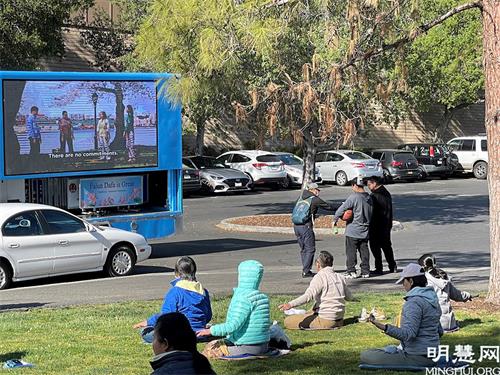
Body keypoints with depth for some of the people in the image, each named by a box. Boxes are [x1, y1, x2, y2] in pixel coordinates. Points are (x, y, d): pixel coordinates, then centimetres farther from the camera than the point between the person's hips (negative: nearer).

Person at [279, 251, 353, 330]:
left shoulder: (319, 277, -14)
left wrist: (290, 304, -38)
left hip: (326, 320, -9)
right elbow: (349, 297, 17)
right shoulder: (339, 277, 7)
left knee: (288, 321, -9)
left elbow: (308, 296, -29)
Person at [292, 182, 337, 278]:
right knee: (310, 249, 0)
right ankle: (306, 272, -4)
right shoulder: (315, 199, -4)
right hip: (306, 227, -7)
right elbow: (328, 206, 1)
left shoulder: (301, 198, 14)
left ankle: (306, 270, 17)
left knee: (303, 249, 15)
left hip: (296, 226, 7)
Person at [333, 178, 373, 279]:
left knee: (351, 251, 1)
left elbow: (342, 209, -13)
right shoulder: (369, 198, 5)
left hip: (353, 230, -6)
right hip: (365, 230, 6)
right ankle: (365, 271, 13)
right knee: (364, 250, 11)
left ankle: (351, 271, 1)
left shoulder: (353, 197, -15)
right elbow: (370, 213, 13)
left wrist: (335, 219, -2)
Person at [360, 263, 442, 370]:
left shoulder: (414, 302, -18)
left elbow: (408, 334, -28)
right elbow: (440, 331, 18)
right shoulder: (432, 298, 11)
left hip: (417, 357, -10)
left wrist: (384, 327, -36)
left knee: (366, 356, -13)